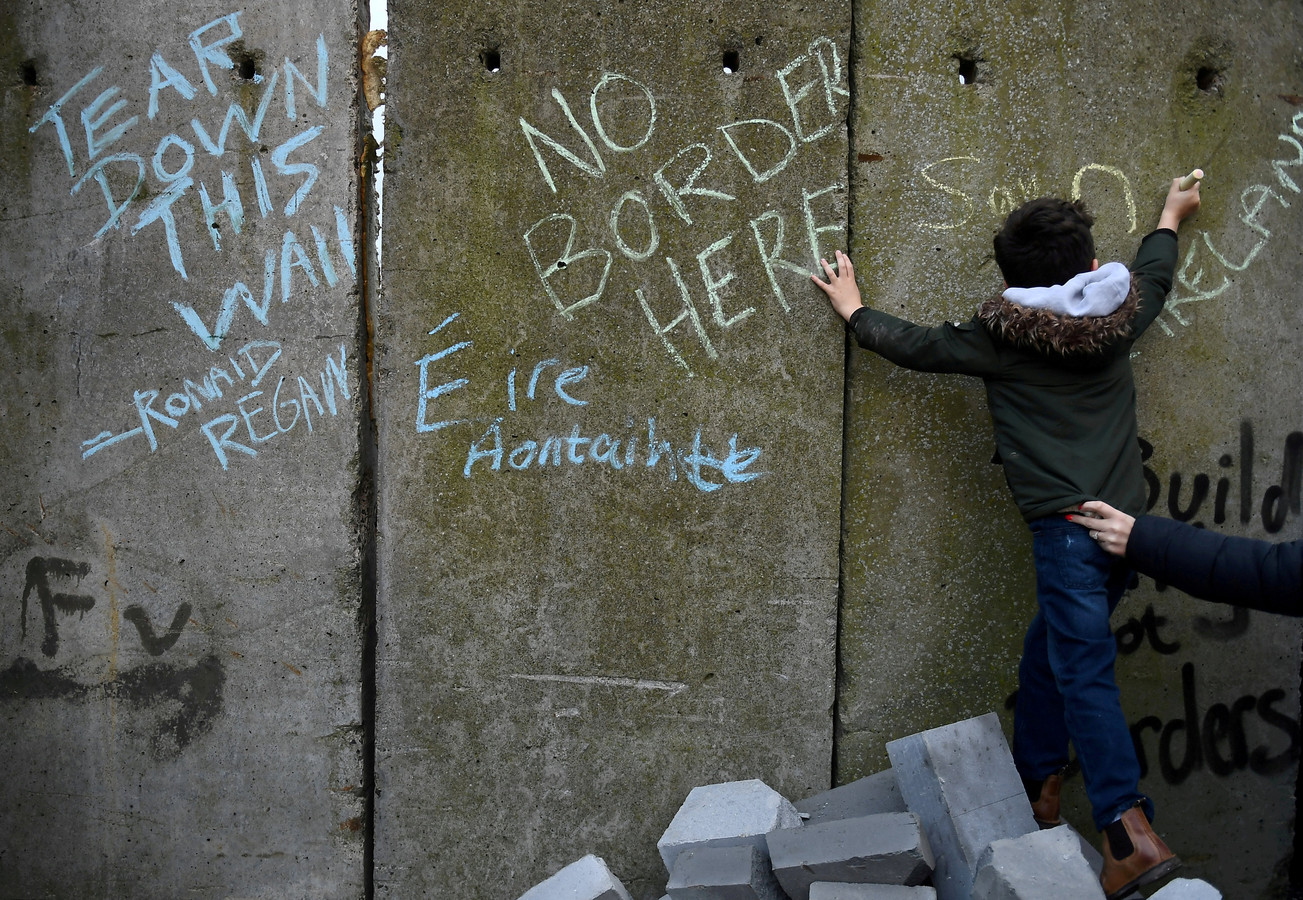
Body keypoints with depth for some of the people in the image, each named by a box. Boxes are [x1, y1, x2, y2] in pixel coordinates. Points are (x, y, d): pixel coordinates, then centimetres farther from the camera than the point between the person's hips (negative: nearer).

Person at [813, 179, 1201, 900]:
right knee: (1049, 647, 19)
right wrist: (1170, 216, 49)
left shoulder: (1001, 337, -5)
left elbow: (915, 346, 6)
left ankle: (1131, 833, -13)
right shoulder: (1118, 318, 9)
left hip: (1066, 526, -6)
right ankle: (1036, 786, 29)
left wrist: (853, 309, 22)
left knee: (1084, 673, -6)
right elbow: (1152, 276, 30)